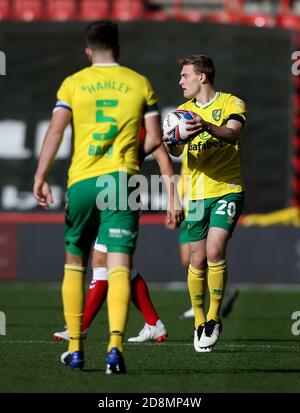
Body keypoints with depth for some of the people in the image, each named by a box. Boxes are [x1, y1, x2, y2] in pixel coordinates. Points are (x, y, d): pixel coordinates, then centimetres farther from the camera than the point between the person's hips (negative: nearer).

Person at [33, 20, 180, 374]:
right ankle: (115, 347, -25)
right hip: (121, 181, -1)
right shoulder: (140, 84, 7)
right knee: (119, 266, -7)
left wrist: (40, 178, -9)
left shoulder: (73, 84, 6)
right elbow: (154, 139, 5)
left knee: (74, 262, 17)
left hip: (81, 181, 1)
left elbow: (55, 131, -6)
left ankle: (75, 349, 17)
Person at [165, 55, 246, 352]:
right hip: (196, 194, 4)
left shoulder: (232, 104, -1)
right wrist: (170, 142, -24)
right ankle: (199, 322, 17)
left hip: (227, 190, -4)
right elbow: (177, 151, 0)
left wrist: (207, 127, -40)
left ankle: (214, 317, -5)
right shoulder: (184, 111, 12)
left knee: (214, 250, -19)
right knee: (197, 260, 2)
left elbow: (233, 134, -20)